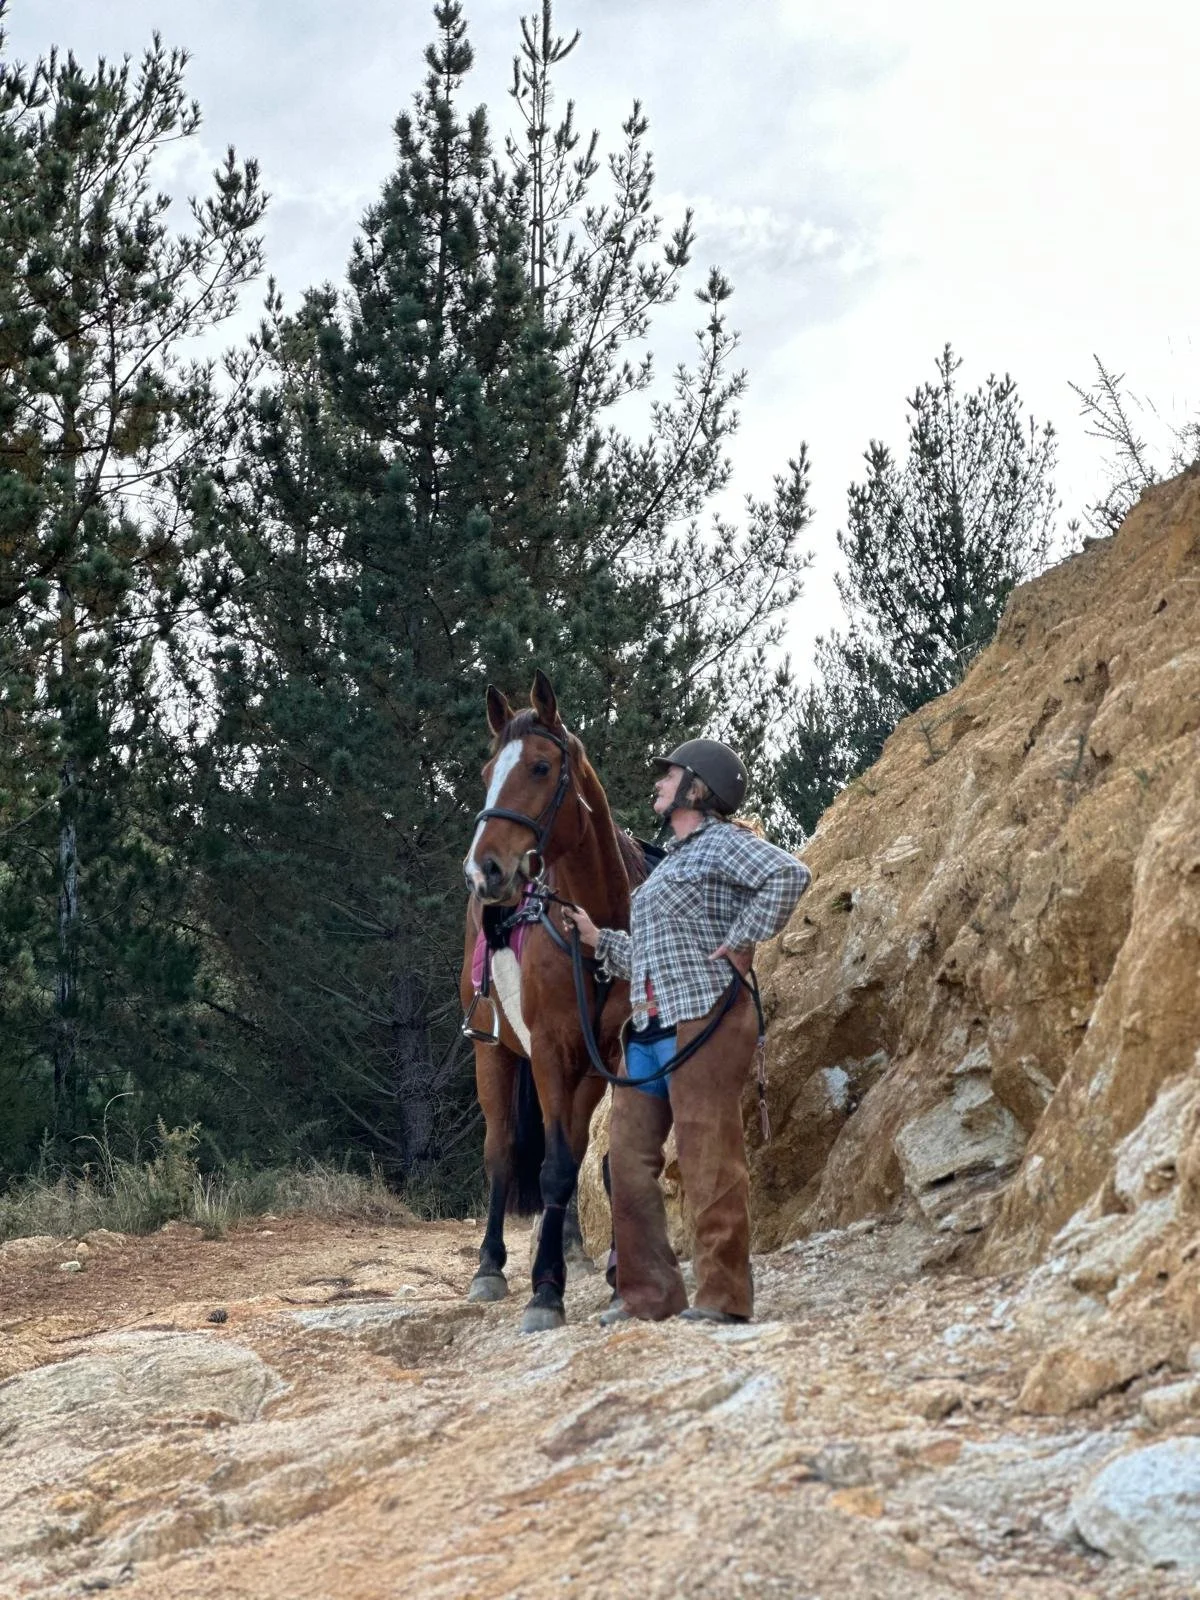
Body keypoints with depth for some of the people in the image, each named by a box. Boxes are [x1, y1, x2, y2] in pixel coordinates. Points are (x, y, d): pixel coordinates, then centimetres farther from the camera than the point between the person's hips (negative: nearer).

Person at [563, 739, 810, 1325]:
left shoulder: (722, 842, -2)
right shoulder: (668, 863, 25)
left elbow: (789, 874, -20)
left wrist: (744, 938, -18)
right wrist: (598, 940, 17)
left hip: (703, 1018, -10)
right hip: (649, 1029, 10)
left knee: (708, 1158, -8)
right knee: (628, 1157, 8)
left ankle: (725, 1295, -3)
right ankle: (649, 1292, 14)